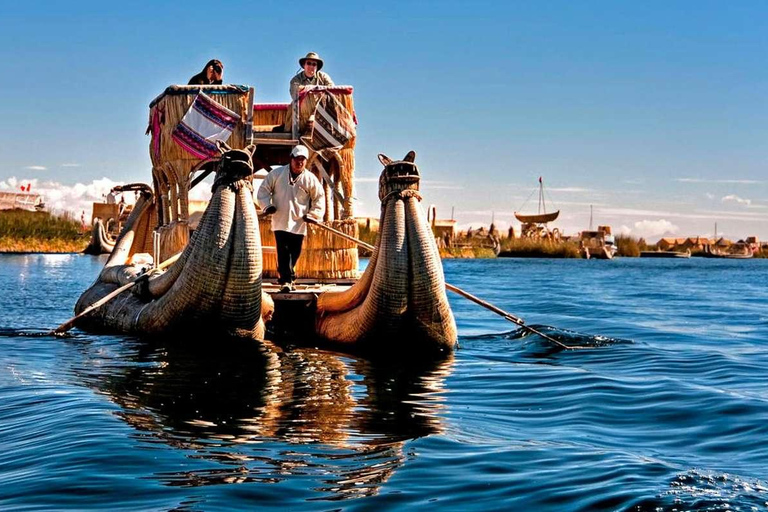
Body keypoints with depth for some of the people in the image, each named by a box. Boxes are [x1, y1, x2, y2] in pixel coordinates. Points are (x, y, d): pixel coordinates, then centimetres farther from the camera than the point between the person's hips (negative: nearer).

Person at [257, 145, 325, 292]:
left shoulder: (310, 179, 2)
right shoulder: (277, 173, 1)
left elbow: (319, 198, 10)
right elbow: (264, 189, 9)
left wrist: (313, 215, 1)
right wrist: (267, 205, -4)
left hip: (299, 223, 2)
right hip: (280, 221, -2)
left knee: (294, 253, 7)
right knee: (283, 251, -11)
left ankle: (285, 277, 24)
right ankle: (286, 281, -13)